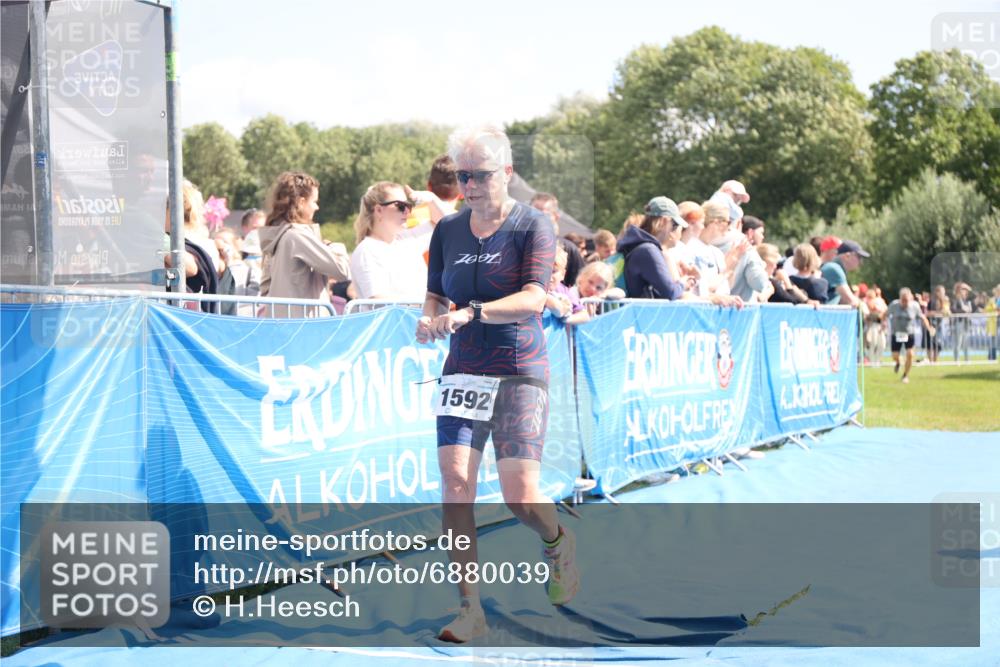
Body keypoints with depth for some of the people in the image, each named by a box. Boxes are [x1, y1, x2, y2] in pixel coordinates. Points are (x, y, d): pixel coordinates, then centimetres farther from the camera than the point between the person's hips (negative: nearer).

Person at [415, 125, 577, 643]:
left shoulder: (533, 226, -5)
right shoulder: (447, 231, 9)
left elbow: (533, 299, -17)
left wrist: (470, 313, -31)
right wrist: (431, 320, -7)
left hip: (519, 372, -4)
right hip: (463, 371, 4)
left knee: (521, 498, -10)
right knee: (454, 481, -12)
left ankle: (557, 544, 26)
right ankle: (469, 607, -6)